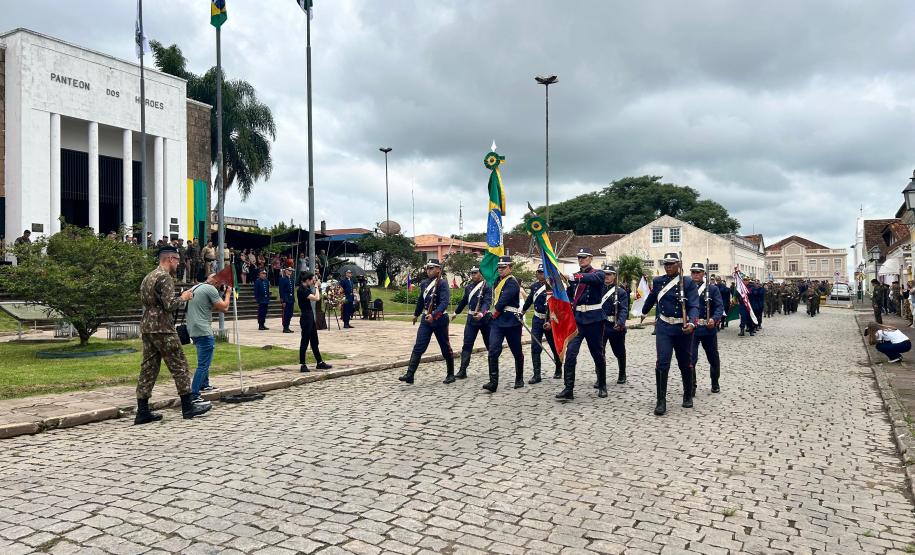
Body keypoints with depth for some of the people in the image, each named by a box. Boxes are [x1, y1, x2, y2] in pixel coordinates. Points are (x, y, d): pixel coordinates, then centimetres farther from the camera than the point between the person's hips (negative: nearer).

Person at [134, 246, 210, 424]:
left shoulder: (148, 277, 17)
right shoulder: (165, 277, -13)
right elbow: (170, 305, -21)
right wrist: (183, 298, -3)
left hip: (147, 328, 9)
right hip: (163, 329, -9)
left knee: (148, 368, 8)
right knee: (179, 366, 0)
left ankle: (143, 411, 8)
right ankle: (188, 406, 6)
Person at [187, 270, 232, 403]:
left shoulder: (194, 288, 16)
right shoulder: (210, 289, -11)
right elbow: (224, 307, -9)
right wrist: (228, 293, 5)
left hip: (193, 330, 10)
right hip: (203, 331, -10)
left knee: (204, 360, 26)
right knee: (204, 364, -9)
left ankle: (204, 385, 38)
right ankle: (194, 395, -13)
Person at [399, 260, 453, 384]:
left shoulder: (442, 283, -12)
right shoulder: (424, 283, 8)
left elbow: (445, 302, -23)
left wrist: (434, 315, -33)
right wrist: (416, 314, 33)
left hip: (439, 319, -5)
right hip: (426, 319, 5)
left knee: (445, 348, 8)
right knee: (418, 347, -4)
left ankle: (450, 374, 23)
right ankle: (410, 374, -6)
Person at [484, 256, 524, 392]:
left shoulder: (512, 283, -12)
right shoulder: (497, 281, 14)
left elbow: (504, 300, -18)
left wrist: (495, 312, -6)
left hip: (512, 322, -6)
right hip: (496, 321, 6)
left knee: (517, 352, 9)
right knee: (493, 351, -10)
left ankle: (519, 379, 27)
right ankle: (493, 382, -12)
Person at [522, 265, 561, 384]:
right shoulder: (534, 286, 5)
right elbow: (529, 300, 20)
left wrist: (551, 322, -24)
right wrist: (522, 313, 26)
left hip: (549, 321, -4)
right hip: (537, 320, 5)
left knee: (555, 347, 11)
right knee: (535, 347, -4)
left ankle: (558, 370, 31)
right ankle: (536, 375, -3)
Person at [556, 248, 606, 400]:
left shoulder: (598, 273, -3)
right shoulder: (574, 276, 13)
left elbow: (592, 278, -29)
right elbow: (568, 296, 9)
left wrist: (575, 277, -44)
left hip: (594, 319, -3)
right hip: (577, 319, 3)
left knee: (598, 353, 8)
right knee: (570, 352, -9)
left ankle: (602, 386, 26)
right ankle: (568, 389, -8)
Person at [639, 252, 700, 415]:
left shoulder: (688, 283, -7)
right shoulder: (657, 281, 3)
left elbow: (694, 306, -16)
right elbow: (651, 298, 23)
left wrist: (691, 323, -34)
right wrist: (643, 312, 38)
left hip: (682, 328, -1)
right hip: (664, 327, 2)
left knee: (685, 363, 12)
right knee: (662, 362, -10)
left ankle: (688, 396, 33)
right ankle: (661, 401, -3)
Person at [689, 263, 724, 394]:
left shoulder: (712, 289, 2)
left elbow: (719, 307, -6)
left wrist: (714, 319, -24)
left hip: (708, 329, 1)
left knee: (713, 358, 14)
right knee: (690, 358, -8)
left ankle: (715, 383, 35)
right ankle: (691, 386, 3)